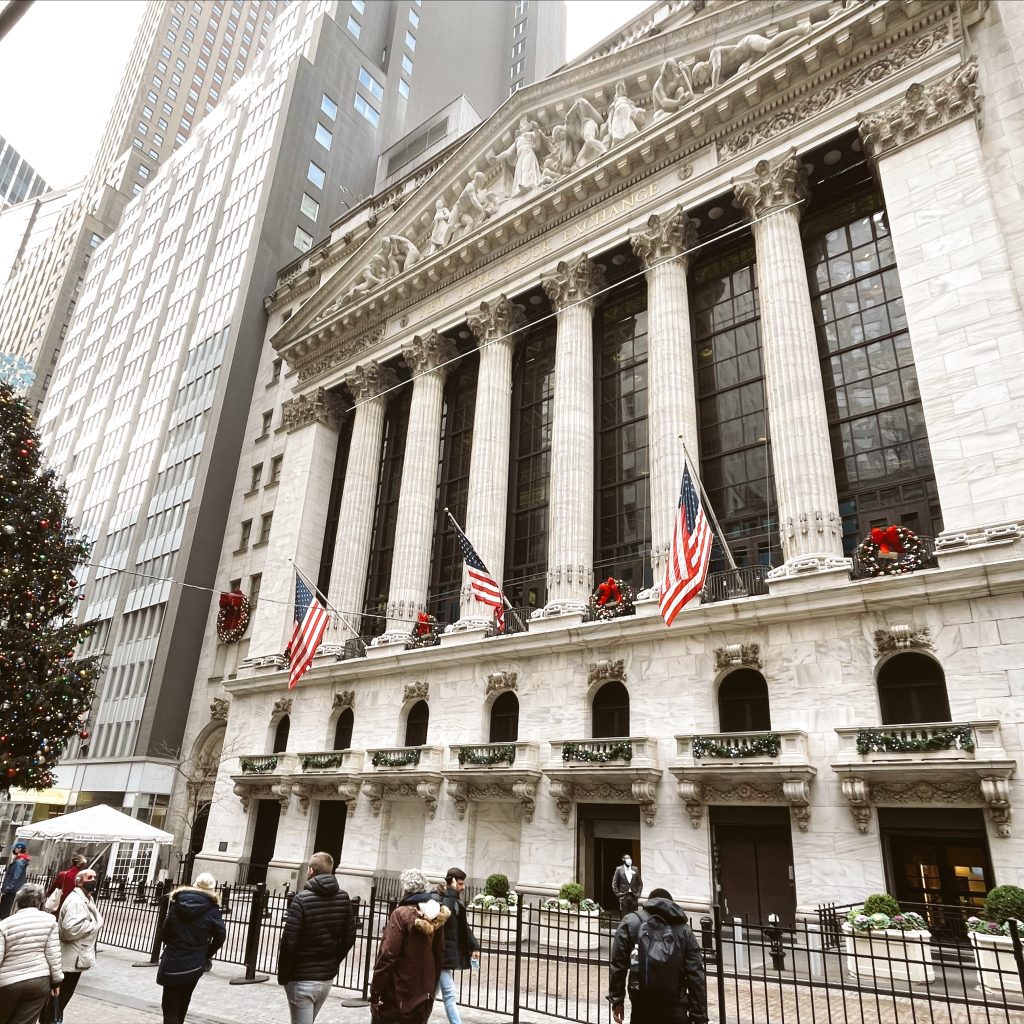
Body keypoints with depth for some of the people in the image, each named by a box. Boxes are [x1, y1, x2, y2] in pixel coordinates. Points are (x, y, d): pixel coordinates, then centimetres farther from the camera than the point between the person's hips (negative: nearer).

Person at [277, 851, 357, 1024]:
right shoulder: (344, 898, -1)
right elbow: (349, 939, 3)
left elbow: (289, 942, -17)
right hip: (327, 977, 6)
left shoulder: (302, 899, -16)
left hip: (301, 979, -5)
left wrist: (282, 976, -5)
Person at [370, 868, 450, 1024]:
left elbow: (387, 955, -18)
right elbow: (439, 955, 8)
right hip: (423, 995, 5)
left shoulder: (401, 914, -15)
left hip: (396, 995, -5)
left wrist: (375, 993, -12)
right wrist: (431, 988, 17)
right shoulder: (436, 916, 3)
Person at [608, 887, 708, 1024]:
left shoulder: (631, 922, 5)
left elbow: (618, 965, 1)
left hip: (642, 1008, 0)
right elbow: (696, 976, 2)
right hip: (676, 1012, 0)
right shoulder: (683, 929, 8)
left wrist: (617, 999, 8)